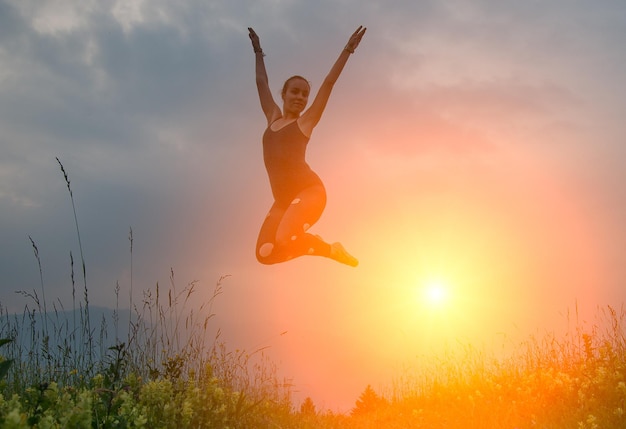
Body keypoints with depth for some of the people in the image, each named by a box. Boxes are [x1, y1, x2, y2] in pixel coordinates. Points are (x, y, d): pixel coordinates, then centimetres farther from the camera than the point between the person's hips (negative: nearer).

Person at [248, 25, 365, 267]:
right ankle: (330, 251, 12)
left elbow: (329, 83, 6)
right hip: (283, 199, 6)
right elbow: (262, 82, 30)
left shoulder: (306, 121, 8)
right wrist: (258, 51, 37)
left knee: (286, 241, -30)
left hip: (309, 190, -6)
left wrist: (348, 49, 5)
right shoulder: (273, 118, 20)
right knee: (265, 254, -9)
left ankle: (332, 249, 0)